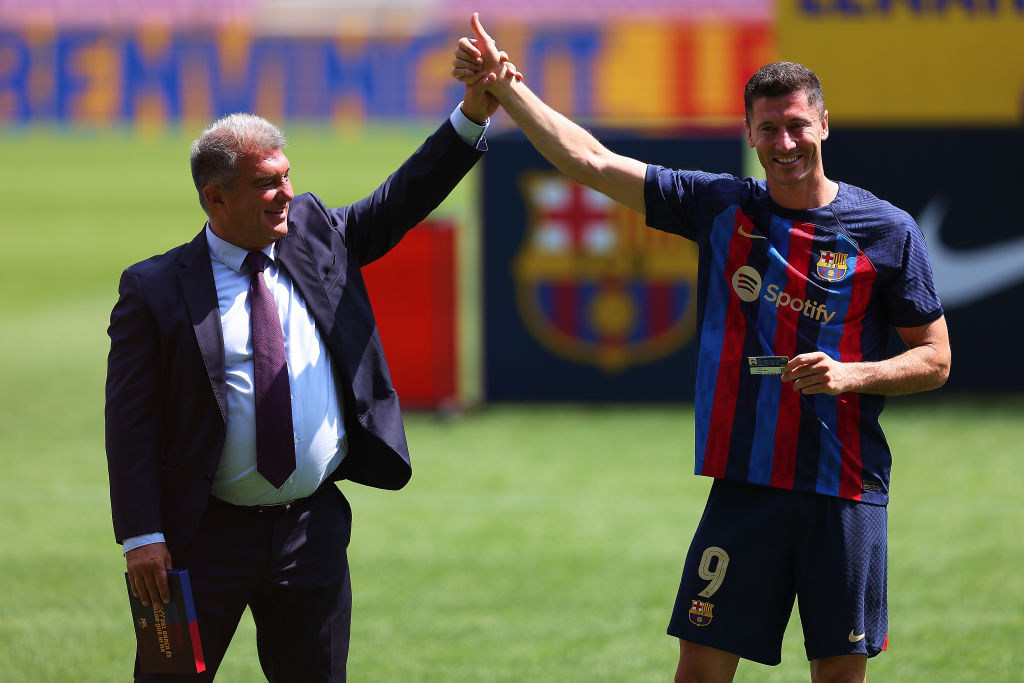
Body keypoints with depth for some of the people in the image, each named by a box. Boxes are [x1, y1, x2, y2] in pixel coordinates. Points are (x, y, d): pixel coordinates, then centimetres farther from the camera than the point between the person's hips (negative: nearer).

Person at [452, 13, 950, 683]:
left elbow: (935, 360, 4)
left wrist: (851, 376, -13)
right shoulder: (720, 206, 5)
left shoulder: (887, 231, 0)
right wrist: (504, 85, -5)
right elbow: (591, 161, 3)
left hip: (847, 489, -1)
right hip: (746, 480, 1)